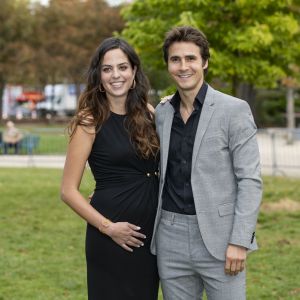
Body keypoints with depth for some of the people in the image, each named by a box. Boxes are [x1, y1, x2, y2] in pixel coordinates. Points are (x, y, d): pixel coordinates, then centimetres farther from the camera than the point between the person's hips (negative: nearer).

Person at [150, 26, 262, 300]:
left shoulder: (234, 110, -6)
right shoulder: (162, 112, 10)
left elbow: (250, 180, -8)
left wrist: (240, 241, -14)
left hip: (218, 237, -4)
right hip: (170, 237, 4)